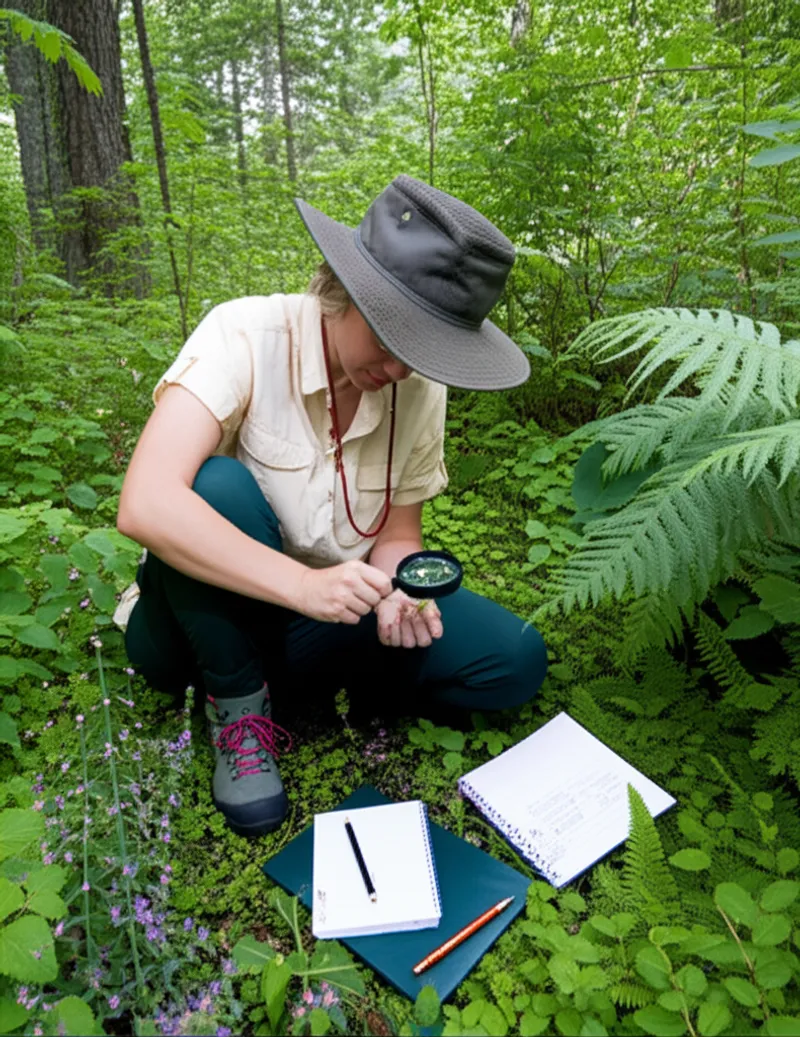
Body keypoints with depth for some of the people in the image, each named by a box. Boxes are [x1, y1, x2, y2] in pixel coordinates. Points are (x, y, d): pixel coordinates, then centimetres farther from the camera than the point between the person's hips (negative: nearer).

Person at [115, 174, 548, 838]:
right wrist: (303, 584, -40)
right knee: (221, 488, -35)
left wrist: (397, 592, -24)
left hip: (323, 619, 4)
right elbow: (146, 505, -33)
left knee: (515, 662, -10)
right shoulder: (246, 337, -22)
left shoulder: (421, 387, -8)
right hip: (203, 620, -3)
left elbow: (397, 535, -1)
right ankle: (238, 707, -11)